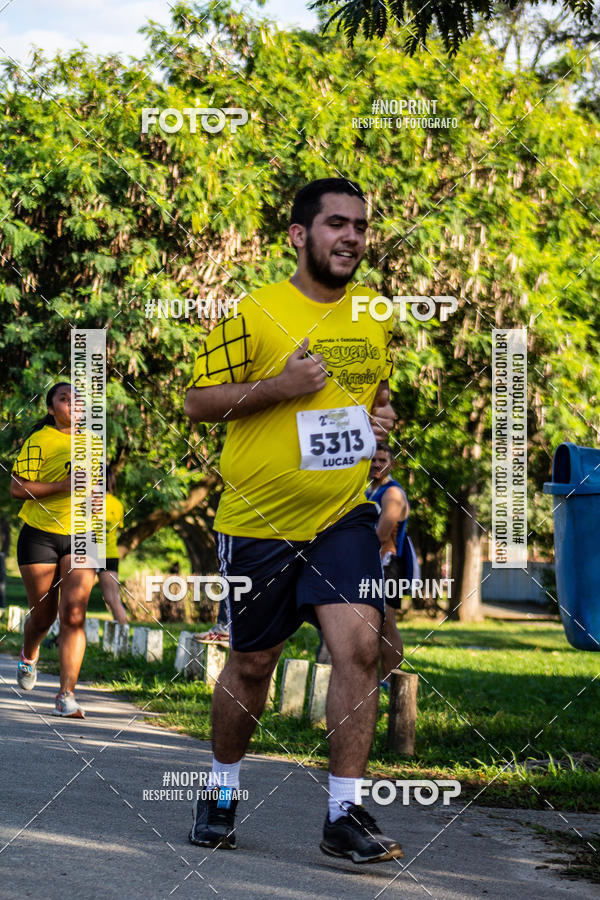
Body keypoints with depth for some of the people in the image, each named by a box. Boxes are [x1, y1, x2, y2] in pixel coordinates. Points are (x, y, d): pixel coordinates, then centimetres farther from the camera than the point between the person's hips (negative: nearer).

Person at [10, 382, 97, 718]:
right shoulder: (39, 441, -6)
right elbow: (18, 488, -13)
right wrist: (64, 485, -20)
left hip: (80, 538, 3)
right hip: (40, 536, -3)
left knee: (74, 615, -12)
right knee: (43, 615, 6)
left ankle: (67, 695, -14)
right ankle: (29, 655, 42)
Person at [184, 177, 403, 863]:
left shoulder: (376, 319, 9)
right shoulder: (253, 313, -9)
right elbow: (197, 402, -7)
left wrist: (382, 418, 3)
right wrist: (278, 386, -20)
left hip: (343, 517, 3)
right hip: (258, 521, -3)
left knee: (359, 644, -15)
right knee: (251, 663, 8)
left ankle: (345, 814, -9)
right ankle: (221, 788, 33)